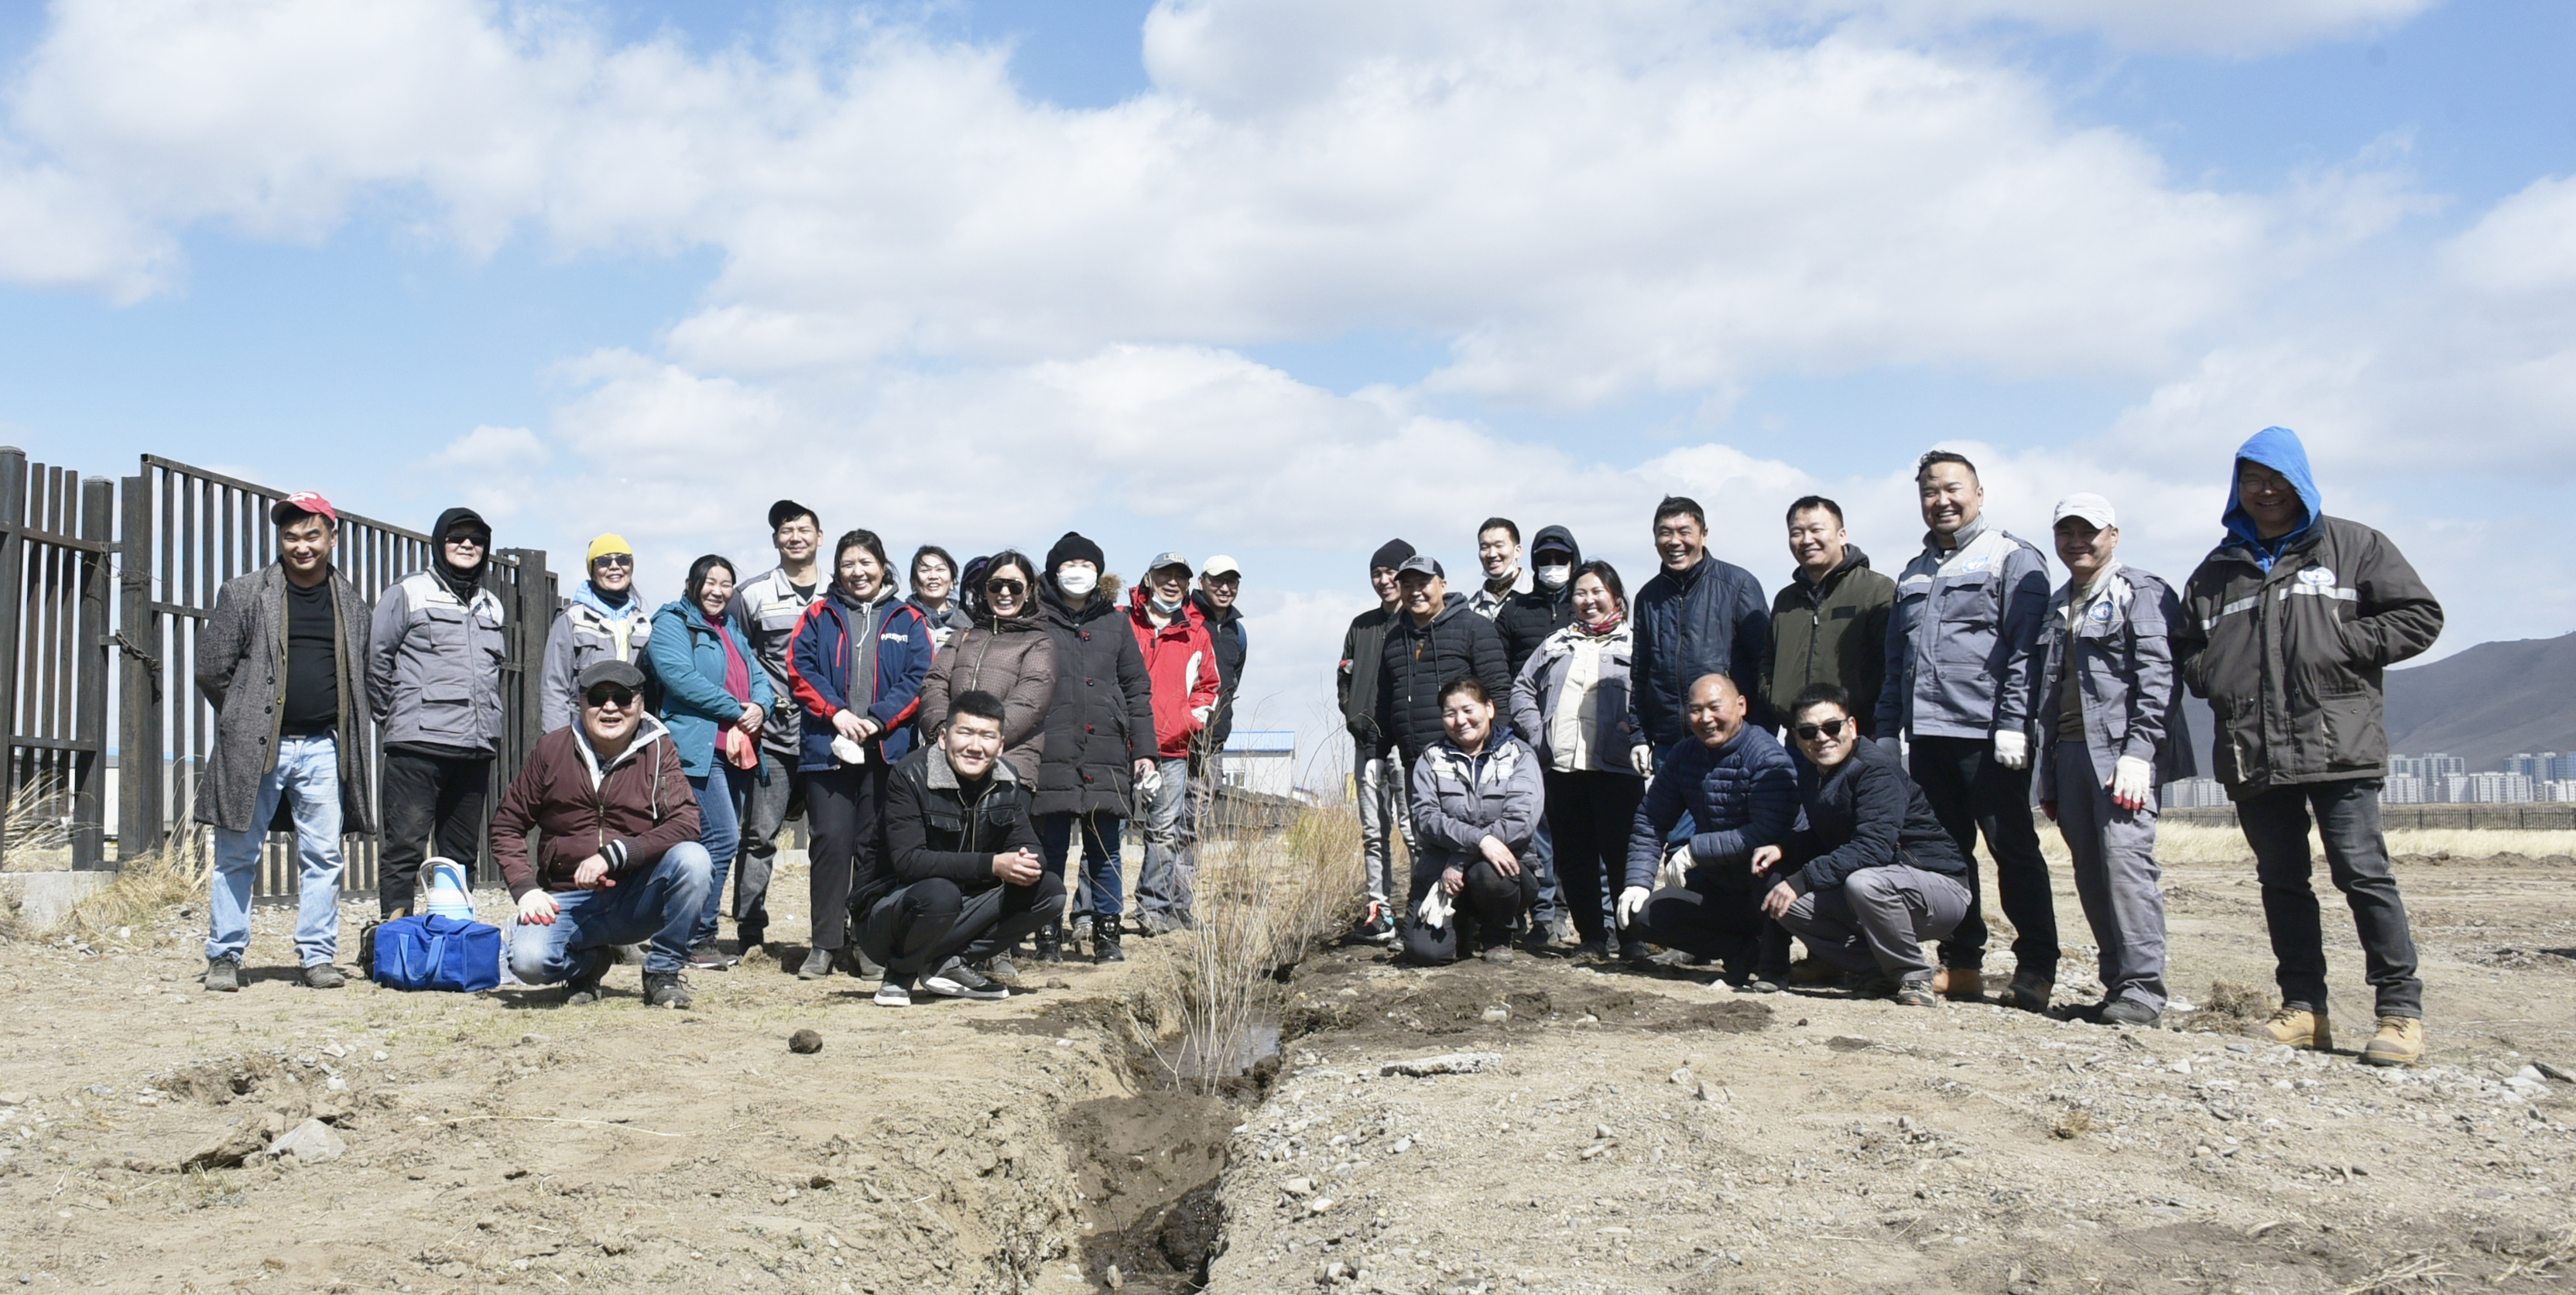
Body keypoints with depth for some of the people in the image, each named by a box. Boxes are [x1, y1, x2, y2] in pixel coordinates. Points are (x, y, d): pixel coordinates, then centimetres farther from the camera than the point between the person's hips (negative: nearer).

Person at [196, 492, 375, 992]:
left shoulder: (352, 605, 12)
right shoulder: (245, 593, 2)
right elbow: (212, 667, 3)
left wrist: (339, 727, 11)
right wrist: (245, 718, 6)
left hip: (323, 748, 2)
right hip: (254, 745, -2)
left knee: (323, 856, 3)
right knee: (238, 856, 3)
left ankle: (317, 955, 11)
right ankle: (225, 956, 12)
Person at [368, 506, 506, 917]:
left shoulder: (491, 605, 20)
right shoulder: (407, 593, 3)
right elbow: (377, 660, 1)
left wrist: (488, 726, 15)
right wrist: (394, 719, 4)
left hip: (476, 747, 6)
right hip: (418, 744, -6)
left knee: (462, 851, 10)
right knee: (405, 844, -8)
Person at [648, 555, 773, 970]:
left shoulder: (732, 630, 25)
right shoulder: (672, 623, 0)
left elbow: (758, 678, 19)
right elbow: (680, 676, -15)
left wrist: (760, 707, -5)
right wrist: (736, 710, -13)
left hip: (739, 751, 8)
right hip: (698, 748, -8)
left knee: (721, 841, 8)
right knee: (722, 839, -17)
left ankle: (699, 936, 14)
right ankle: (697, 939, -10)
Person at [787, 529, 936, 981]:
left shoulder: (908, 621, 11)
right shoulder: (820, 616, 13)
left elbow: (918, 679, 2)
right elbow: (800, 668, 3)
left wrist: (878, 720, -10)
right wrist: (837, 713, -10)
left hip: (887, 750, 0)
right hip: (828, 747, 0)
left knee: (875, 846, 2)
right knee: (831, 840, -7)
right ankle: (825, 944, -2)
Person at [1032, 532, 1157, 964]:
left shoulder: (1114, 624, 15)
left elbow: (1137, 689, 16)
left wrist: (1144, 749, 8)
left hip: (1107, 757, 2)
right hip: (1051, 756, -2)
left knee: (1105, 850, 5)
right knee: (1051, 849, 1)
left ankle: (1107, 933, 12)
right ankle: (1048, 933, 10)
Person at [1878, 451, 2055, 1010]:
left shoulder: (2014, 560, 1)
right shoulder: (1913, 575, 21)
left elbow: (2026, 649, -9)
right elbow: (1895, 663, 22)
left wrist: (2013, 724, -18)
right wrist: (1887, 732, 13)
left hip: (1989, 737, -6)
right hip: (1928, 736, 6)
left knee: (2013, 850, -2)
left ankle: (2036, 969, 5)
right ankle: (1961, 965, 17)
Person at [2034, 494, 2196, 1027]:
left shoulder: (2143, 593, 0)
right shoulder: (2058, 607, 23)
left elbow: (2159, 678, -10)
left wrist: (2138, 752, -20)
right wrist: (2048, 771, 19)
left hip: (2121, 750, -7)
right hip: (2070, 752, 7)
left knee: (2125, 856, -16)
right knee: (2091, 872, 5)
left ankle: (2142, 988, -14)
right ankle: (2117, 983, 10)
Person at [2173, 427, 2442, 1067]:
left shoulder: (2352, 546, 9)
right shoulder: (2215, 571, 19)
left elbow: (2419, 617, 4)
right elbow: (2186, 650, 24)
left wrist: (2341, 645, -7)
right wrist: (2214, 678, 3)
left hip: (2337, 743, -4)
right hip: (2252, 752, 4)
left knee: (2362, 871, -9)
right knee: (2281, 881, 6)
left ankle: (2401, 1011, -3)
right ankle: (2303, 1008, 12)